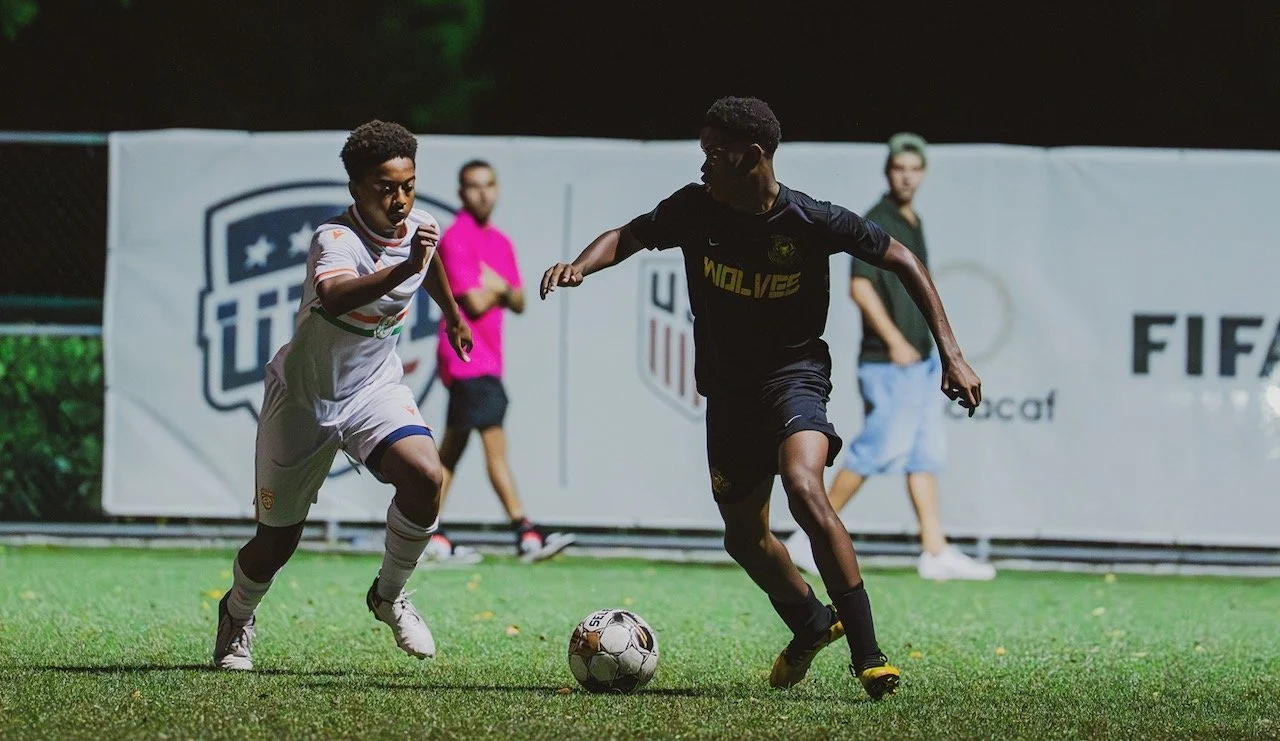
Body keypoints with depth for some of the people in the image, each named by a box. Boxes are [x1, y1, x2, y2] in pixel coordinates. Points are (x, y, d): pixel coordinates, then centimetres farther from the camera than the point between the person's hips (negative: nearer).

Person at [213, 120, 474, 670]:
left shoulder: (420, 228, -7)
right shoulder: (336, 240, -29)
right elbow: (333, 296, -53)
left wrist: (452, 314, 36)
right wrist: (401, 271, -65)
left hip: (375, 388, 4)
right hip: (304, 397, -4)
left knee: (424, 476, -26)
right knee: (276, 543, 6)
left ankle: (389, 595, -1)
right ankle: (237, 616, 40)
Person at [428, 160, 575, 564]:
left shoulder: (500, 243, 17)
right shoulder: (455, 240, -10)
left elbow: (518, 302, 14)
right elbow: (475, 302, -17)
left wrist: (498, 288, -6)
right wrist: (501, 288, 2)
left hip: (488, 360, 9)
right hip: (467, 357, -9)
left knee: (452, 448, 11)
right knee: (495, 444, -13)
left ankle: (430, 535, 15)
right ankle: (526, 535, -17)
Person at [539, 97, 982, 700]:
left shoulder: (814, 221, -16)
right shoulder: (696, 209, -9)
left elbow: (902, 261, -6)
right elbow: (628, 237, 4)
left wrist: (952, 355, -8)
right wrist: (580, 266, -20)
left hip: (794, 372, -5)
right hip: (728, 388, 5)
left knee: (804, 488, -31)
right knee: (744, 536, 13)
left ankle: (866, 653, -26)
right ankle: (812, 625, 43)